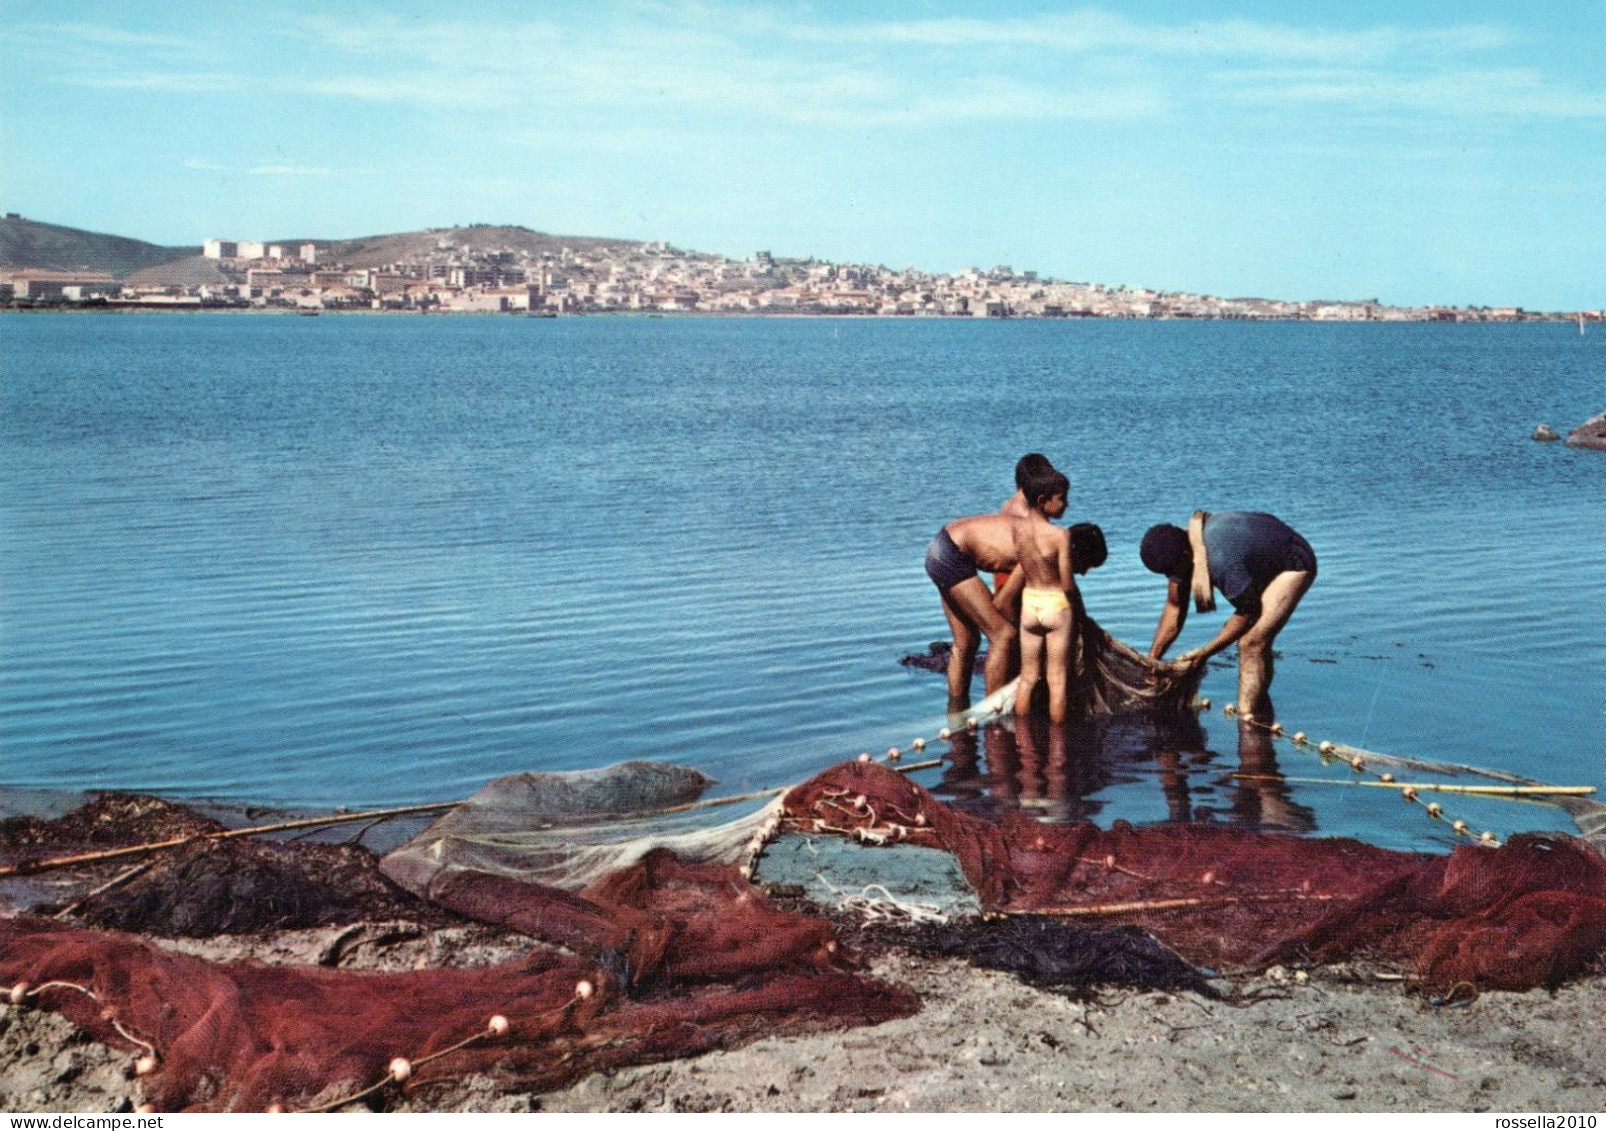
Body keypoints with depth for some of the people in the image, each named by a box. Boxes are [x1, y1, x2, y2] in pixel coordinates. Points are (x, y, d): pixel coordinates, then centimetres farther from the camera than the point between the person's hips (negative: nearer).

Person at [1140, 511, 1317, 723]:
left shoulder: (1221, 561, -40)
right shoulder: (1179, 549, -14)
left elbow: (1248, 612, -26)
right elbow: (1174, 608, -3)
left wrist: (1204, 653, -21)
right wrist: (1151, 659, -6)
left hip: (1293, 565, -9)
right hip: (1263, 562, 9)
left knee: (1252, 643, -20)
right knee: (1254, 644, 15)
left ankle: (1247, 718, -17)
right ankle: (1262, 716, 29)